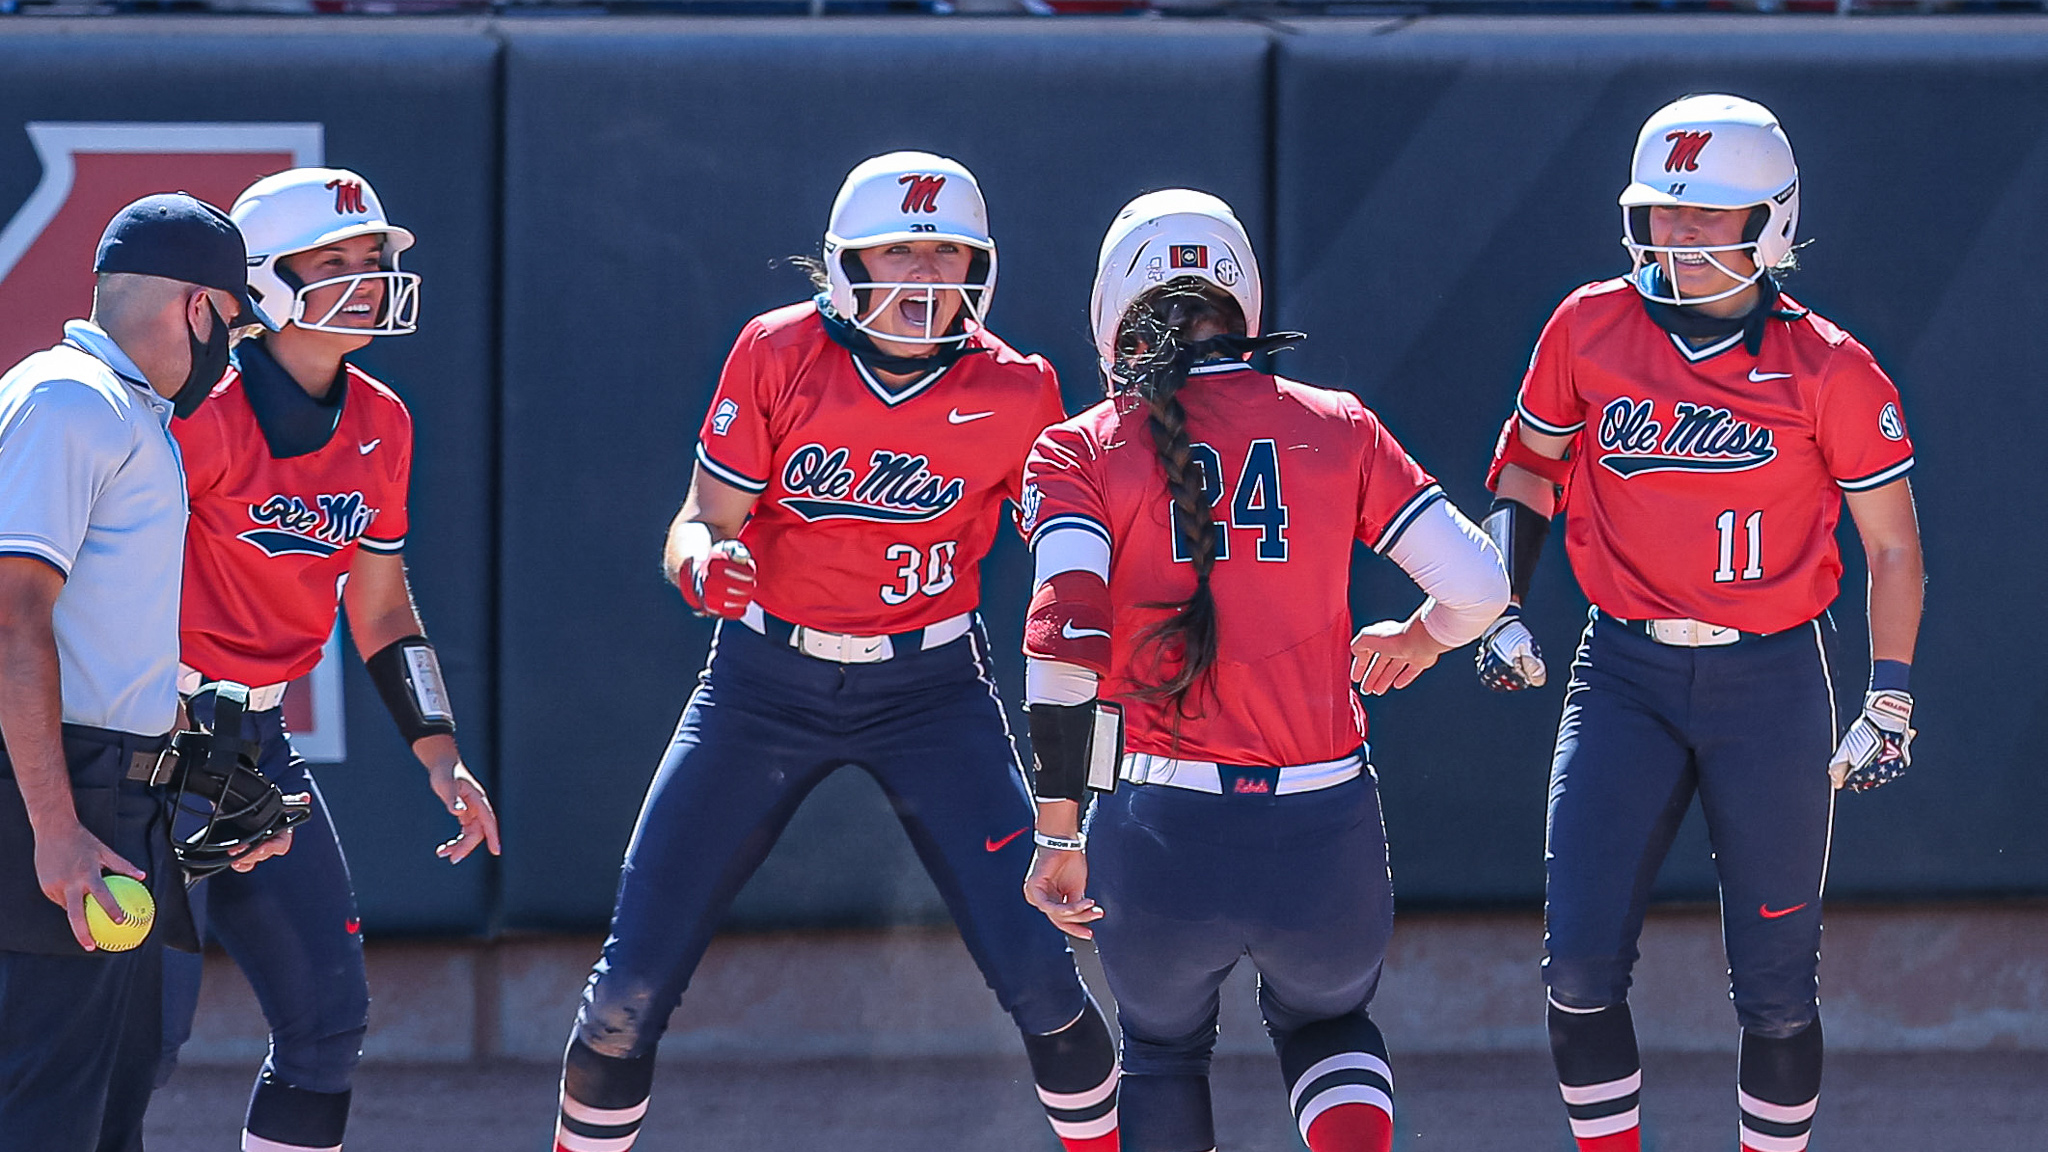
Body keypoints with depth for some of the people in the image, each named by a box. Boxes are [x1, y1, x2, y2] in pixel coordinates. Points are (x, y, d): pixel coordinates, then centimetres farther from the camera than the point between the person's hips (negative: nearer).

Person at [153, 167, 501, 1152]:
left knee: (328, 1016, 7)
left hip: (257, 739, 8)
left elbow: (380, 609, 18)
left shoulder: (379, 424, 7)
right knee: (148, 1023, -14)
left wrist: (441, 757, 11)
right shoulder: (203, 413, -18)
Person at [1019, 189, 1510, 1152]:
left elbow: (1065, 639, -13)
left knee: (1163, 1047, 30)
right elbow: (1477, 585, 1)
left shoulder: (1082, 451, 0)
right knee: (1325, 1022, 30)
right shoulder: (1335, 429, 4)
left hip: (1162, 841, -1)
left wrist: (1059, 837, -7)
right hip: (1326, 841, 1)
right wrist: (1419, 641, 24)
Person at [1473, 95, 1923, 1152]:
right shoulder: (1590, 332, 0)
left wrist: (1889, 704, 3)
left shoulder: (1827, 371, -6)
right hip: (1626, 676, 2)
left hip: (1771, 679, -2)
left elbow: (1892, 547, 4)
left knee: (1776, 986, 4)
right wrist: (1500, 609, 3)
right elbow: (1526, 476, 16)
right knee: (1579, 966, -8)